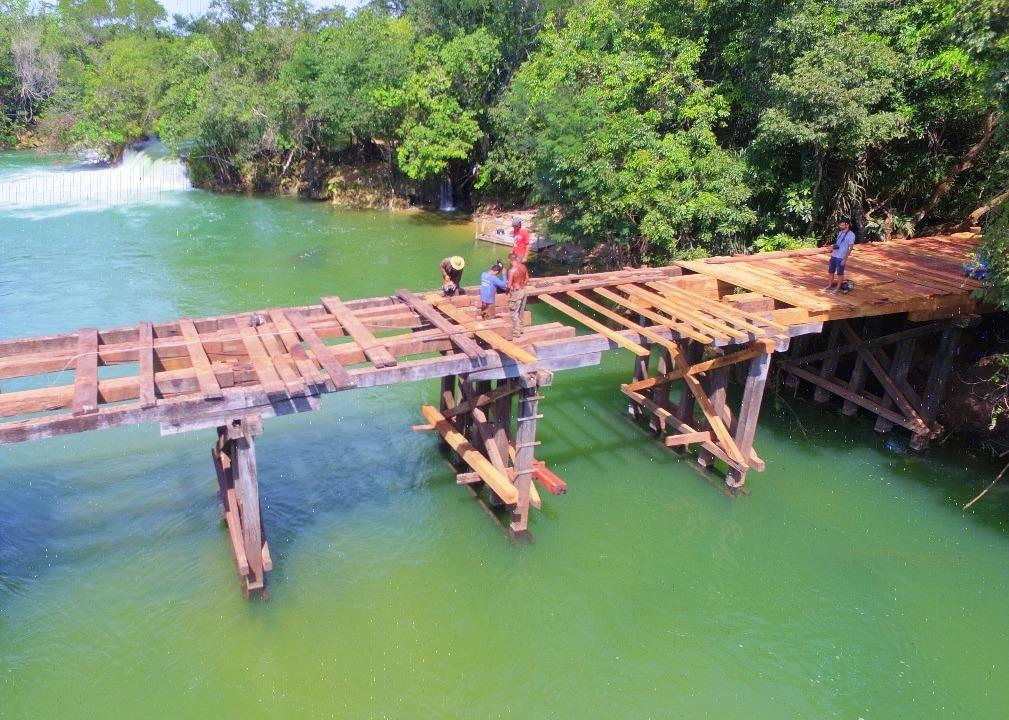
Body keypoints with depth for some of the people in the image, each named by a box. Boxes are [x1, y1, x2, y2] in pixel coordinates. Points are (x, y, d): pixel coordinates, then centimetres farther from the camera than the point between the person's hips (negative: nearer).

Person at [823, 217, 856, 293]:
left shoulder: (851, 235, -13)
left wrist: (845, 259, -16)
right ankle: (829, 286, 24)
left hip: (841, 258, -7)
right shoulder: (840, 233, 10)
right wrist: (832, 253, 13)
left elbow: (850, 248, -14)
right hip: (834, 256, 7)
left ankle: (837, 288, 14)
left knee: (840, 273, 4)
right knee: (830, 272, 13)